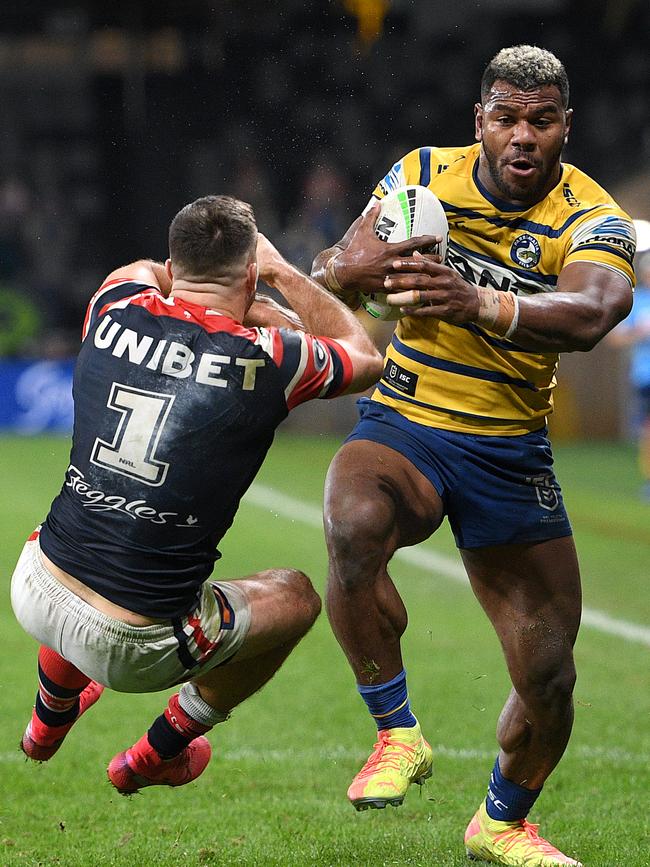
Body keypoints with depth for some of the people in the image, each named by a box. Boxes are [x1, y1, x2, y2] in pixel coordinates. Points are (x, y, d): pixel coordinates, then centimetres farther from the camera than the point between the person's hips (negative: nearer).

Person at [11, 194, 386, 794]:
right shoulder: (271, 359, -12)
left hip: (34, 594, 5)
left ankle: (49, 721, 60)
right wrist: (283, 273, 19)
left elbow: (145, 273, 26)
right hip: (134, 648, -4)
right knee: (296, 597, 23)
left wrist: (260, 314, 21)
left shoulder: (115, 310, -2)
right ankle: (157, 755, 34)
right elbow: (365, 357, 12)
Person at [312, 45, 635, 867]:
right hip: (401, 427, 0)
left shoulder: (592, 221, -12)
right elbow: (332, 274, -2)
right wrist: (354, 265, -27)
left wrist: (479, 303, -53)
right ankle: (397, 734, -17)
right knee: (354, 529, -36)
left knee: (549, 674, 2)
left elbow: (589, 314, -34)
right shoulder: (423, 176, -4)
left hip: (509, 452, 1)